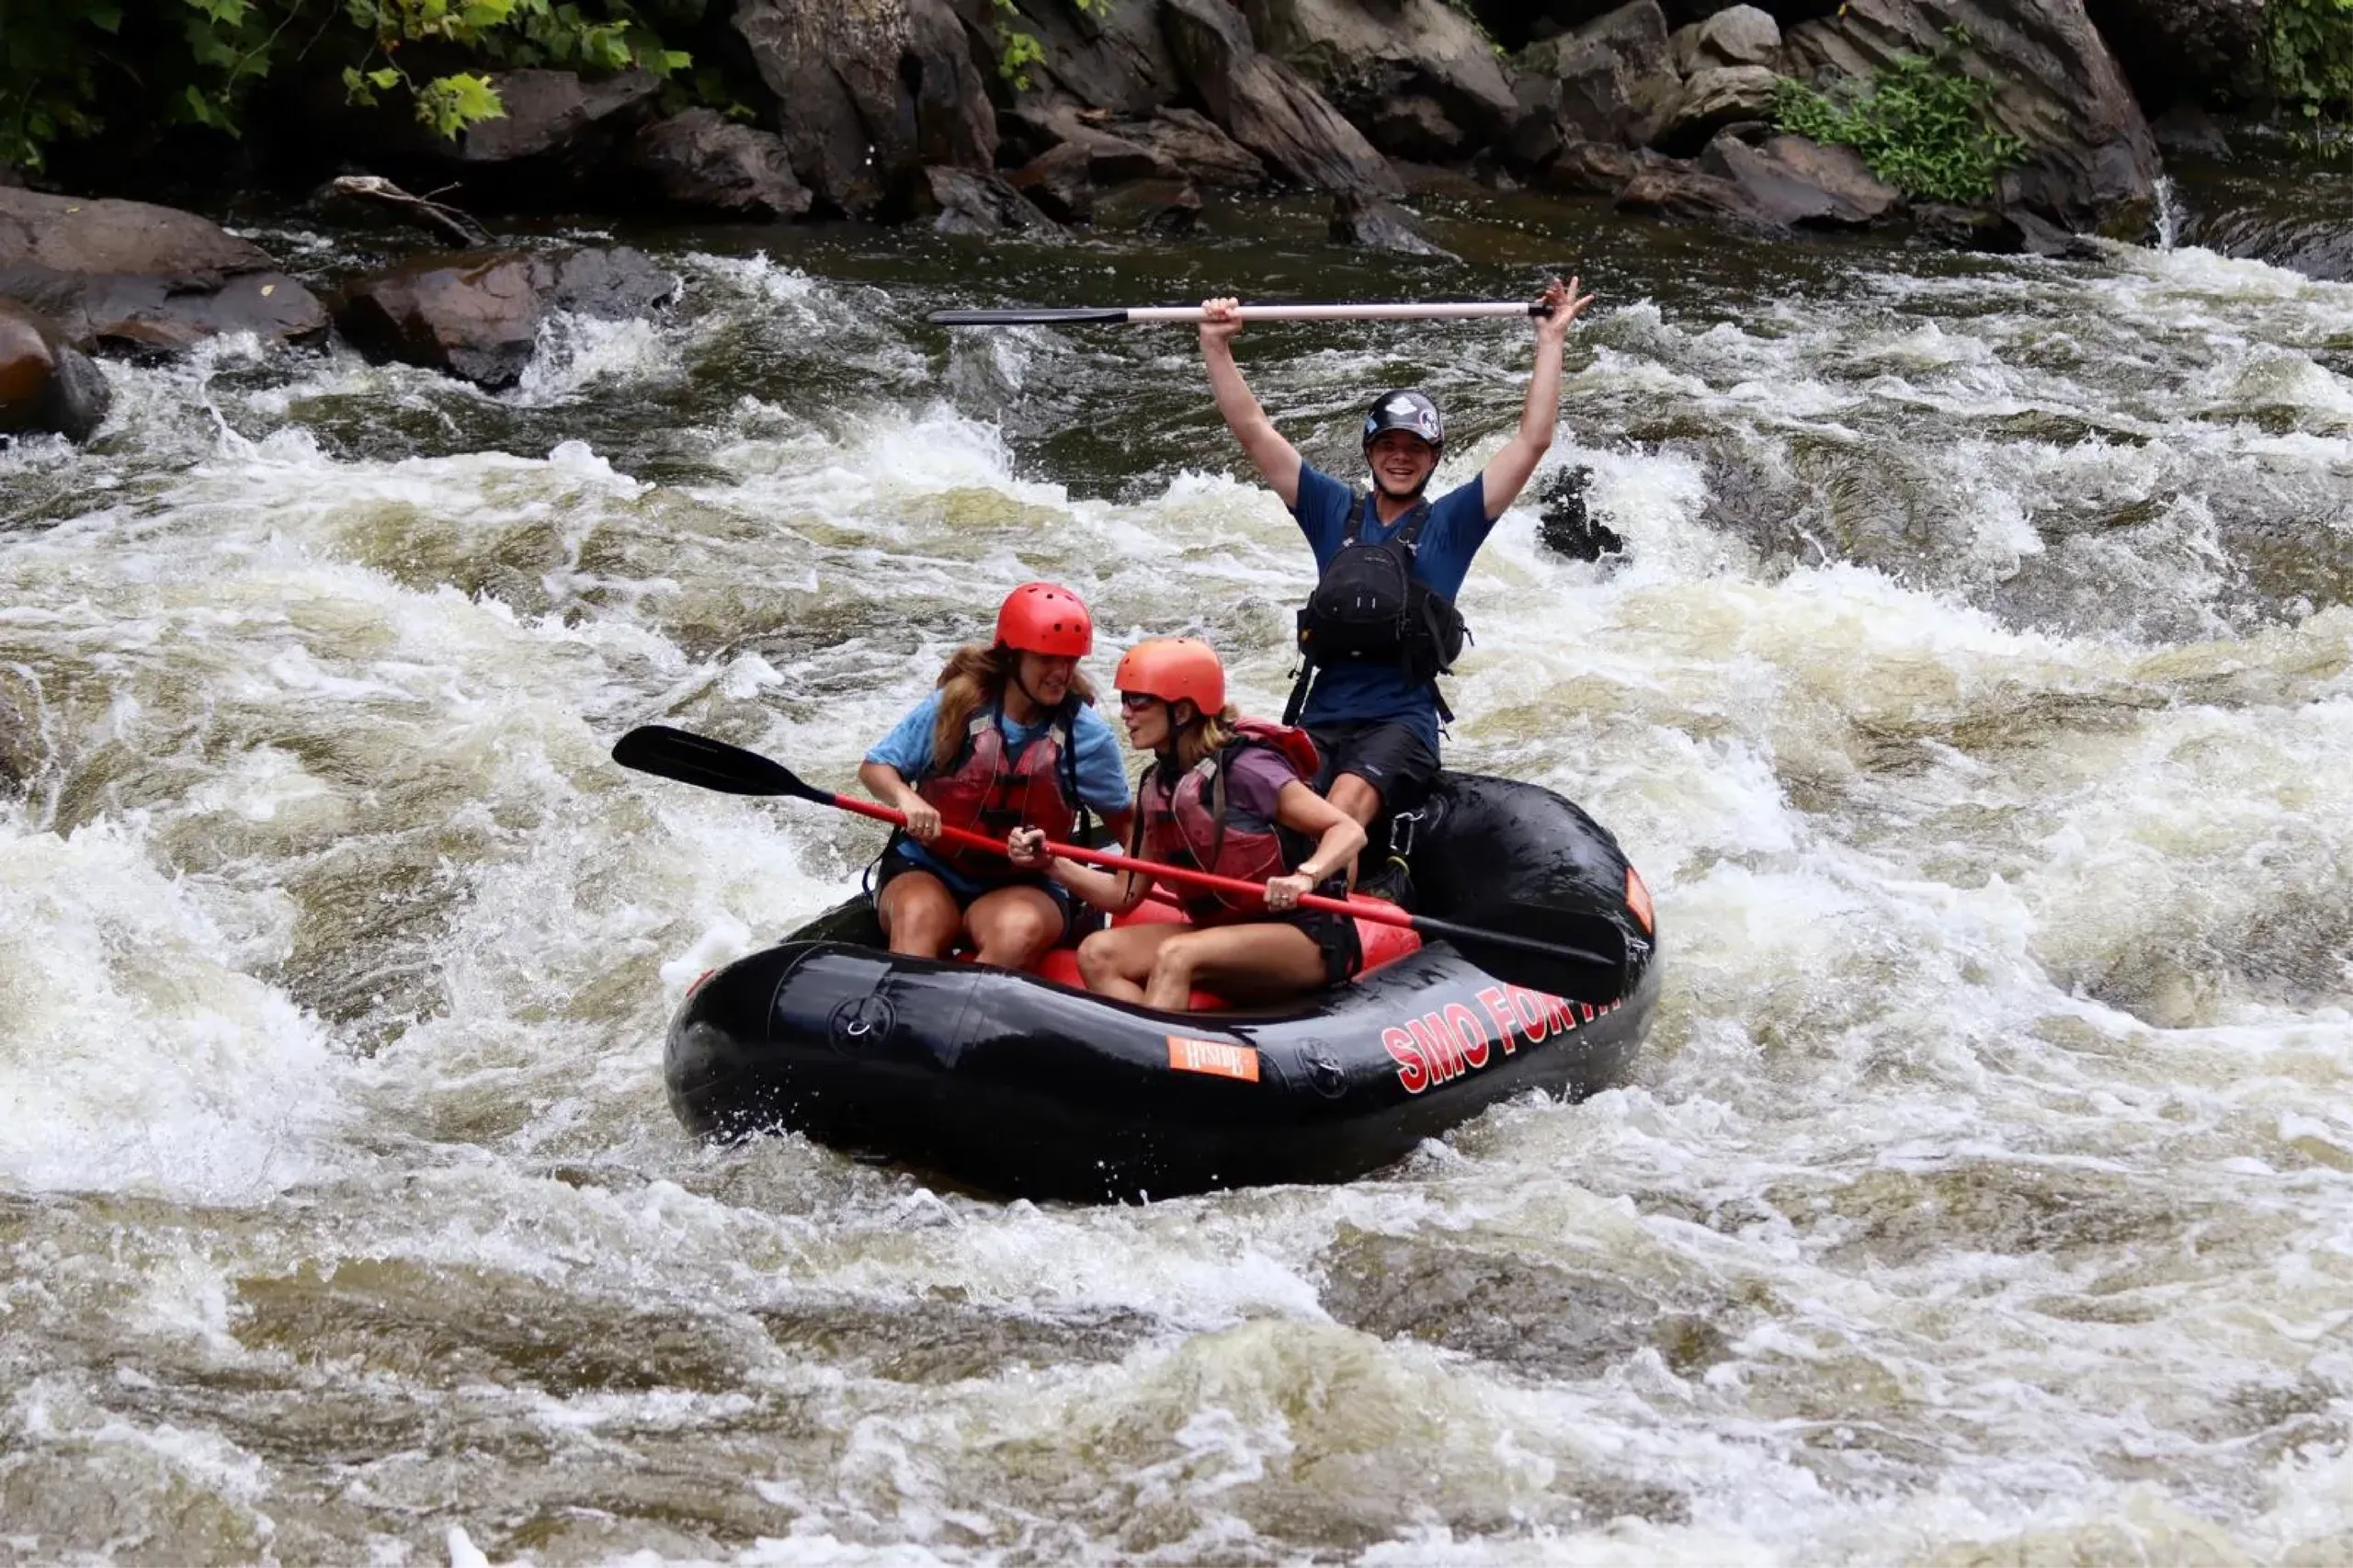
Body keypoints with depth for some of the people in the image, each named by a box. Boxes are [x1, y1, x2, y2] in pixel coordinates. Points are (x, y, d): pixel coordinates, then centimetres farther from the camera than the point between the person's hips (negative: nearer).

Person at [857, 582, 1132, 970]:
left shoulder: (1087, 736, -2)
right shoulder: (954, 706, -4)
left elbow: (1122, 820, 9)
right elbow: (874, 769, 1)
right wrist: (906, 797, -20)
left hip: (1021, 886, 0)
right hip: (926, 871, 0)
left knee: (1020, 930, -35)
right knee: (918, 919, -35)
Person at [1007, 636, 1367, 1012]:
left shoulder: (1245, 769, -16)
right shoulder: (1157, 788, 6)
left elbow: (1349, 831, -18)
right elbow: (1125, 893, 10)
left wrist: (1305, 877, -37)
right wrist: (1052, 864, -3)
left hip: (1305, 939, -8)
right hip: (1225, 934, 8)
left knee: (1175, 956, -33)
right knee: (1097, 953, -13)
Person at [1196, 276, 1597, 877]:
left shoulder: (1449, 523, 10)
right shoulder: (1335, 512, 17)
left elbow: (1531, 442, 5)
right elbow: (1253, 430, 15)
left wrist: (1551, 341, 4)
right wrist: (1216, 346, 8)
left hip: (1402, 722, -4)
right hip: (1320, 716, 4)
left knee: (1350, 797, -36)